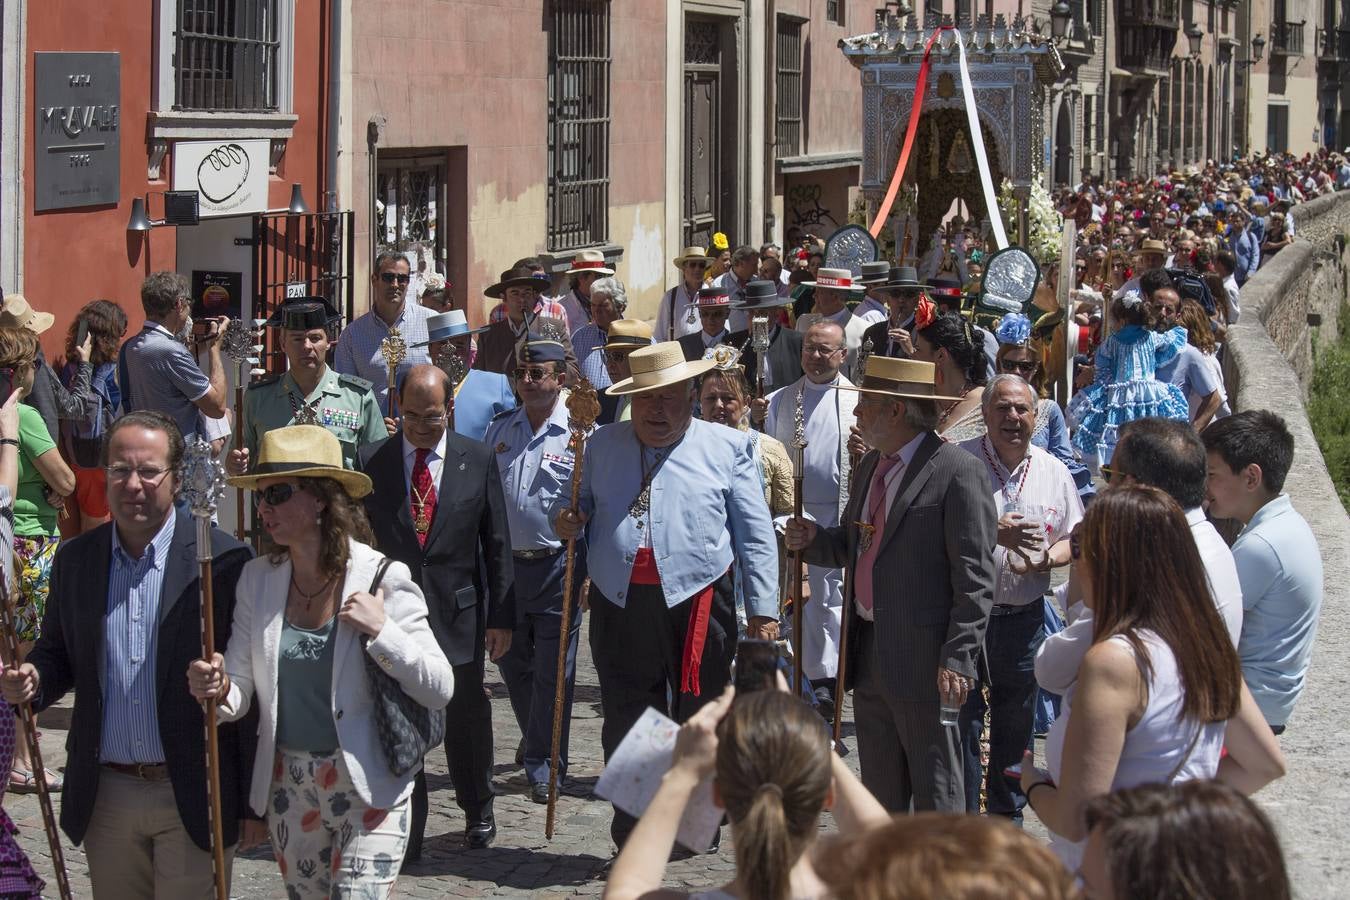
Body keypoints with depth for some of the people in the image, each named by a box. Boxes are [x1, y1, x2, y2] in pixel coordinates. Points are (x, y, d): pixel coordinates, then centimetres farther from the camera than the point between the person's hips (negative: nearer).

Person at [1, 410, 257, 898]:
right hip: (106, 797, 4)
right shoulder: (75, 559, 5)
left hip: (191, 799, -4)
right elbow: (58, 653, 16)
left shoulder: (223, 560, -9)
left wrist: (253, 803, -6)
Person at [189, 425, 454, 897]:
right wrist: (219, 690, -19)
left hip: (367, 790, -5)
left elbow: (440, 690, -11)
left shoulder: (383, 578, -11)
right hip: (289, 786, 5)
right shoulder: (257, 578, 3)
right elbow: (240, 692, 3)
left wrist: (381, 631, -22)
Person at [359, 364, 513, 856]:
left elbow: (497, 543, 2)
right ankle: (406, 829, 13)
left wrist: (501, 616, 0)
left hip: (459, 609, 0)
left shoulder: (478, 459, -1)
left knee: (466, 717, 13)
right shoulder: (372, 461, -1)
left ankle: (478, 811, 33)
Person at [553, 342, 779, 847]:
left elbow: (755, 535, 4)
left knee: (699, 718, 4)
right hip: (620, 607, 3)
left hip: (698, 603, -2)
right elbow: (582, 506, 25)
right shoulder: (603, 446, 13)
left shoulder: (727, 449, 4)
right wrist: (565, 520, 0)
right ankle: (632, 839, 11)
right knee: (625, 722, 4)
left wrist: (763, 610, -1)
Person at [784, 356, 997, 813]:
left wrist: (957, 659, -20)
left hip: (924, 658, -8)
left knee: (935, 792, -1)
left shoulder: (958, 471, -13)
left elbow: (975, 577, -15)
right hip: (868, 651, 8)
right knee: (879, 788, 15)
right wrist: (813, 540, 3)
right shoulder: (869, 466, 15)